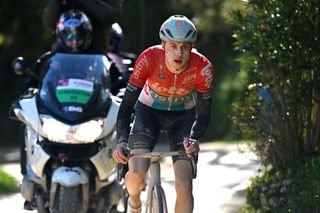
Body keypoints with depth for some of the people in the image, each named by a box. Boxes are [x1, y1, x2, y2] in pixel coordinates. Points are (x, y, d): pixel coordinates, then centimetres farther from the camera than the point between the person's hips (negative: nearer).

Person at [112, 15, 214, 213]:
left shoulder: (202, 67, -29)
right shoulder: (149, 59, -31)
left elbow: (203, 114, -21)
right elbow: (127, 104, -28)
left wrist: (193, 139, -42)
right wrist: (122, 141, -44)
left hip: (183, 116, 1)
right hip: (149, 112, -1)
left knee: (184, 187, -16)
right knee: (136, 175, -21)